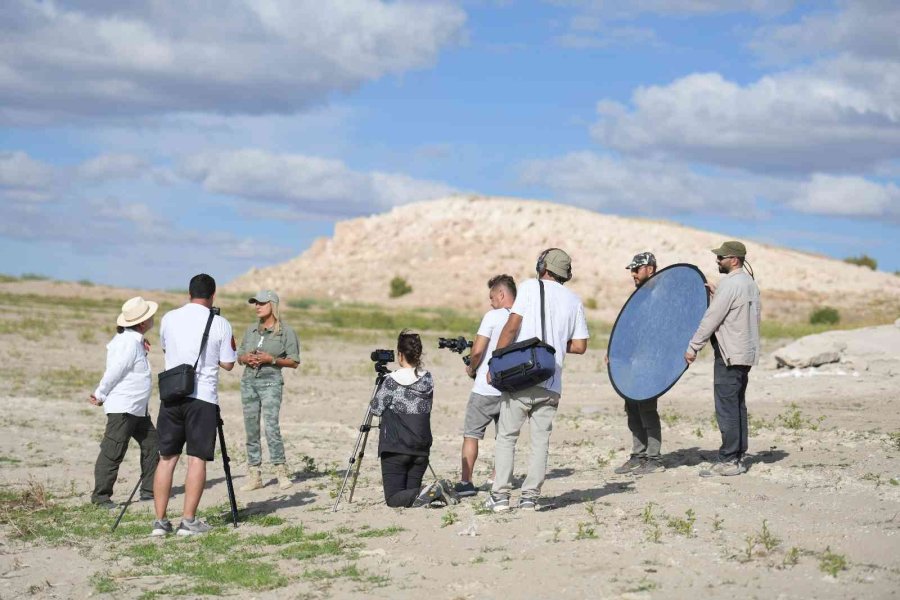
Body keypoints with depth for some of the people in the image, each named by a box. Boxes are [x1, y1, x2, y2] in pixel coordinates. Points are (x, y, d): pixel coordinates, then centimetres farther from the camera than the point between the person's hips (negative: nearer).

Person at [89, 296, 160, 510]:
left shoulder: (133, 339, 11)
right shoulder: (129, 344, -20)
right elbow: (114, 373, -19)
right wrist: (101, 396, -9)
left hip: (138, 408, 11)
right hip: (122, 408, -11)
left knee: (151, 444, 14)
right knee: (113, 452, -7)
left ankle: (149, 489, 20)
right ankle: (100, 495, -2)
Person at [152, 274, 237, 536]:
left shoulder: (169, 318, 6)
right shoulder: (220, 325, -4)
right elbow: (228, 364, 1)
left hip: (171, 395, 3)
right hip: (203, 397, -3)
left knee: (167, 458, 8)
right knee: (197, 458, 0)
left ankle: (160, 520, 7)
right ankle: (188, 521, -2)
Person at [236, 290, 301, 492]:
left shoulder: (286, 332, -1)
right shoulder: (251, 330, 14)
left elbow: (294, 362, -2)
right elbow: (239, 355, 20)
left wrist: (271, 359, -14)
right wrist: (247, 358, -3)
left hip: (270, 381, -5)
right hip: (249, 380, 5)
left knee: (271, 426, -17)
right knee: (251, 428, 3)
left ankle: (282, 473, -9)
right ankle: (254, 476, 8)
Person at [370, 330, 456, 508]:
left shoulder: (392, 381, -11)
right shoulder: (428, 379, 4)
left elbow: (376, 409, -1)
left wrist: (381, 385, 16)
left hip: (395, 449, -5)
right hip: (421, 450, 5)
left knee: (393, 498, -1)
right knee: (412, 491, 16)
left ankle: (424, 494, -25)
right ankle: (436, 491, -11)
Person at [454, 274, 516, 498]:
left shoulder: (493, 316, -11)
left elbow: (477, 351, -15)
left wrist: (471, 368, 2)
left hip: (485, 388, -5)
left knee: (471, 435, 2)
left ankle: (466, 482, -1)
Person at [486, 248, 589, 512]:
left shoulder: (530, 287, 0)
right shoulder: (574, 301, 11)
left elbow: (512, 327, -9)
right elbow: (580, 346, 9)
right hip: (552, 383, 3)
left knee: (506, 436, 5)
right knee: (541, 440, 9)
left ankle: (500, 495, 1)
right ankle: (530, 496, 6)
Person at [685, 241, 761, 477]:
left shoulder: (730, 284, -17)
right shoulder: (750, 283, 13)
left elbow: (711, 318, -17)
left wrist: (693, 347, -11)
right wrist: (716, 294, 16)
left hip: (730, 355, -10)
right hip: (746, 353, 10)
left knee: (726, 408, -6)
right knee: (738, 407, 14)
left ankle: (728, 460, -6)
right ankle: (739, 456, 17)